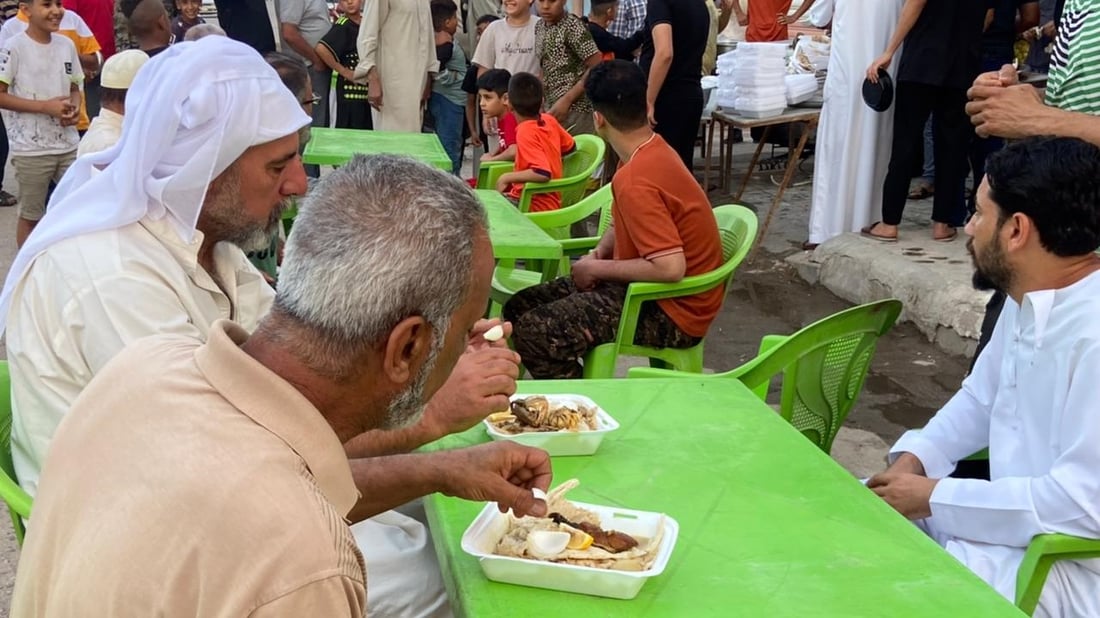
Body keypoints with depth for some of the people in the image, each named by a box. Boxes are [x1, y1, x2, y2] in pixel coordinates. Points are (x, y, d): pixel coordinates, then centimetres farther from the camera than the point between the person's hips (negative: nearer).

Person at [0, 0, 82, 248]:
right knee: (31, 215, 8)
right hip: (31, 149, -5)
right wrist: (46, 106, -18)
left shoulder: (67, 45, 5)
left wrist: (74, 107, -6)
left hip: (69, 145, 5)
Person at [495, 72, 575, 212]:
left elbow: (543, 173, -31)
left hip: (536, 207, -8)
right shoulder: (549, 120, 1)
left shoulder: (526, 132, -20)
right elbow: (570, 146, 19)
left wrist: (506, 178, -19)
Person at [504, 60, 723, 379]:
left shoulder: (636, 180, -27)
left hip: (672, 313, -10)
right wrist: (599, 253, -1)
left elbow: (671, 267, -32)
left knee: (533, 332, -22)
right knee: (520, 306, 6)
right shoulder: (652, 149, 3)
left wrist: (597, 268, -18)